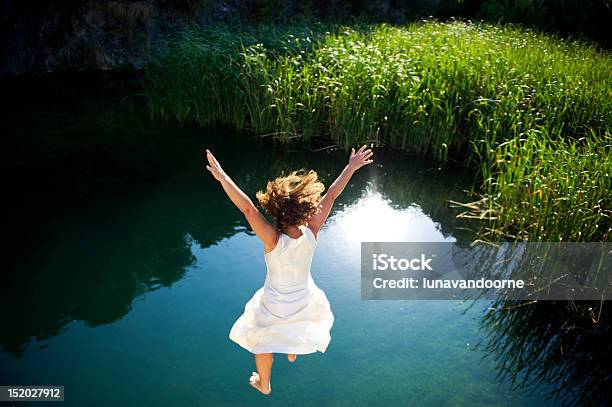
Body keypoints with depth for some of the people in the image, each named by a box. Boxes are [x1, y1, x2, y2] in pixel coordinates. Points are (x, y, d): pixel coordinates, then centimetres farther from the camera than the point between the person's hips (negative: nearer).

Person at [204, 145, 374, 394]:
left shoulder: (273, 240, -36)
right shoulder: (311, 233, -28)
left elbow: (247, 208, -46)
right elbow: (331, 195, -23)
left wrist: (222, 177, -49)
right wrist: (352, 167, -19)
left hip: (275, 305, -2)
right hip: (305, 301, 3)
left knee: (262, 342, 28)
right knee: (299, 325, 40)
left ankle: (264, 385, 53)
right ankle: (293, 352, 68)